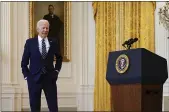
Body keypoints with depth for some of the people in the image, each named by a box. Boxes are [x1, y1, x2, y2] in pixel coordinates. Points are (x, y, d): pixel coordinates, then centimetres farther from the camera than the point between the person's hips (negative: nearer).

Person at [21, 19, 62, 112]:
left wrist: (56, 70, 10)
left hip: (50, 78, 1)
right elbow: (24, 61, 5)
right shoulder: (30, 42, 1)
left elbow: (59, 58, 21)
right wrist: (26, 75, -1)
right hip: (34, 78, -1)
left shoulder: (54, 42, 5)